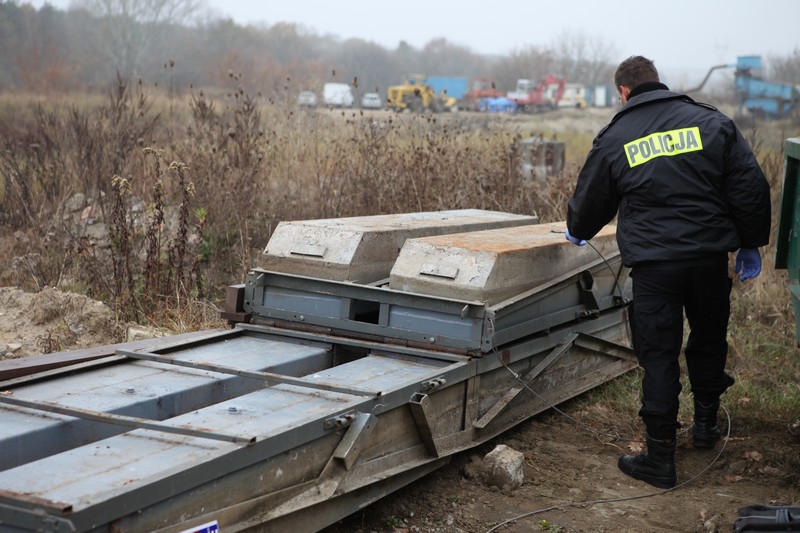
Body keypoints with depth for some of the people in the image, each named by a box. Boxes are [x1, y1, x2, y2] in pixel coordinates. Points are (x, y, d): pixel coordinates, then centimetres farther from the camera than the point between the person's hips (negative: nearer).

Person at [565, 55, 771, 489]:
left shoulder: (614, 139, 2)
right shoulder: (712, 122, 4)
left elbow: (590, 202, 14)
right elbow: (751, 187, 0)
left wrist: (577, 232, 36)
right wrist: (751, 244, 11)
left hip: (653, 264, -2)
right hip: (710, 256, 2)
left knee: (659, 357, 4)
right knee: (709, 340, 23)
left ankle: (660, 459, 6)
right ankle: (706, 422, 39)